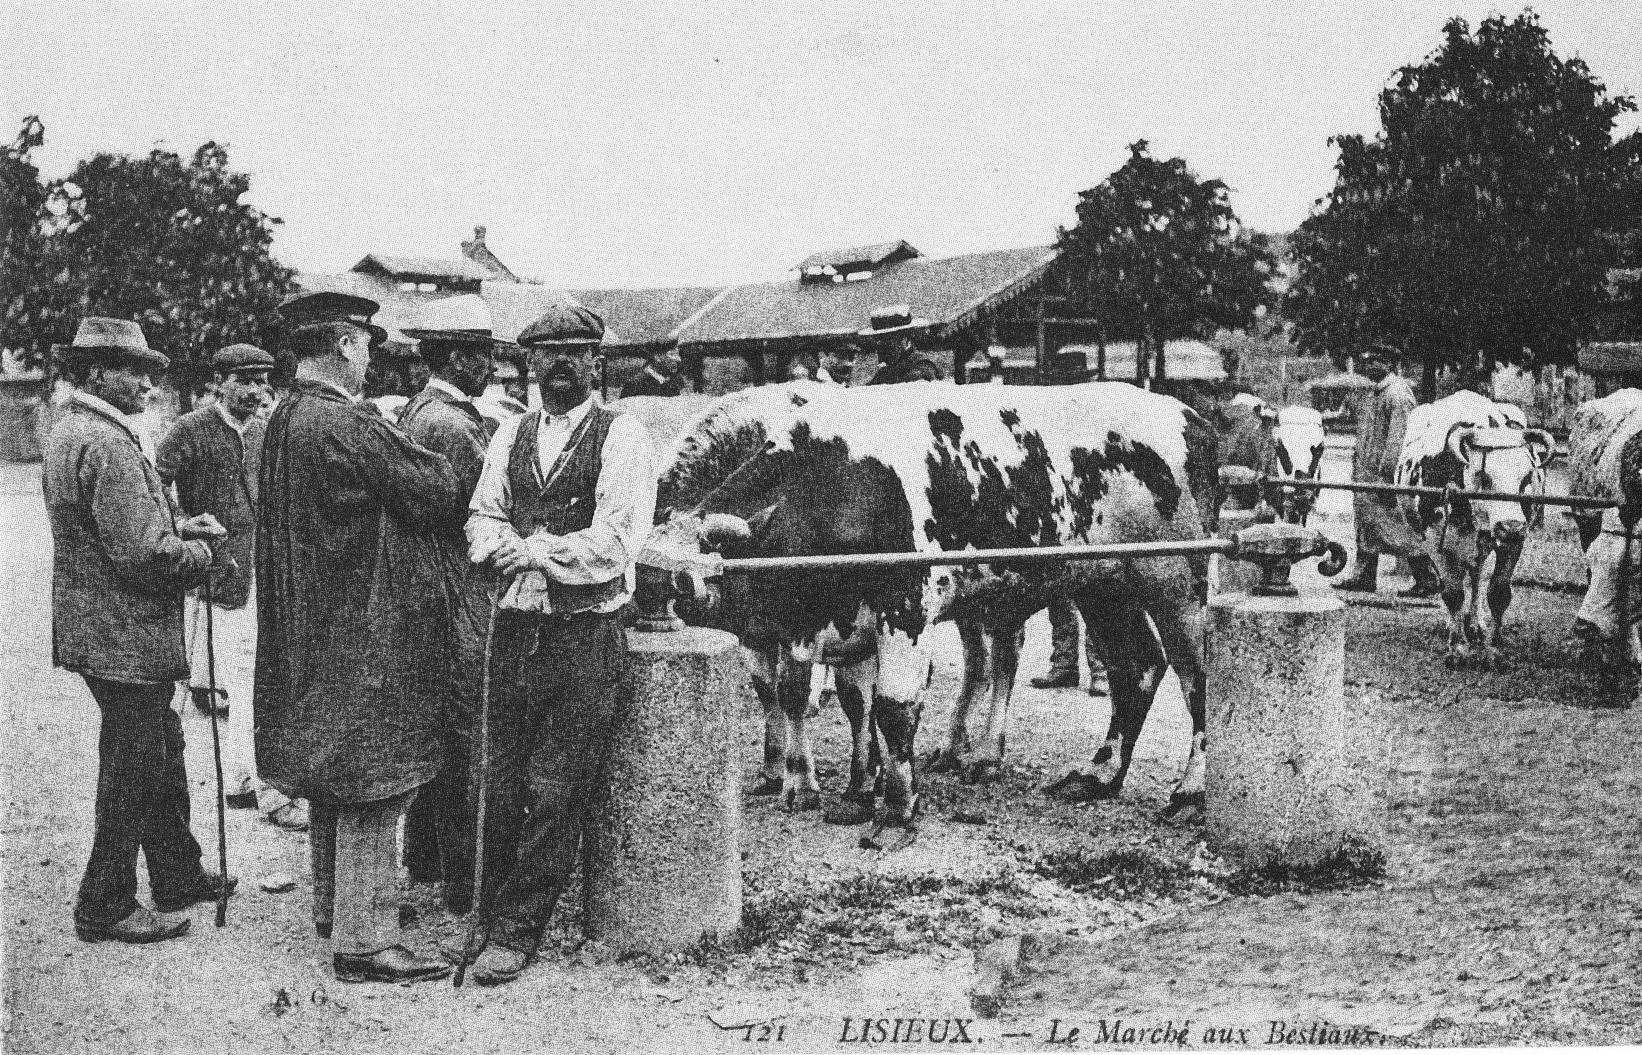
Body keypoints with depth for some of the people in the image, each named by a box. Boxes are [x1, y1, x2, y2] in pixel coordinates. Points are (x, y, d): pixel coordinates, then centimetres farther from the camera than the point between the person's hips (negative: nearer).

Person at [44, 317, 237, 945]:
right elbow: (144, 555, -26)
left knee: (161, 753, 20)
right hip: (125, 640, -11)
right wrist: (201, 548, -8)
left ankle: (178, 877, 32)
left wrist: (178, 529, 8)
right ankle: (105, 908, 12)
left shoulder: (69, 431, 12)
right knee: (132, 773, 1)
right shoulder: (106, 444, -22)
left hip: (98, 629, 11)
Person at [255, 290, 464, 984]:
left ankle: (333, 909, 33)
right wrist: (438, 462, 4)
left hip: (313, 630, 10)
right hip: (367, 631, -10)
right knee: (371, 785, -3)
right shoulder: (346, 427, -20)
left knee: (334, 781, 20)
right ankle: (364, 941, 2)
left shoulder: (284, 421, 9)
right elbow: (436, 492, -16)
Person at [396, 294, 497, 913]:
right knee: (466, 739, -4)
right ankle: (467, 883, 2)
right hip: (462, 601, -10)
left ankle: (424, 859, 31)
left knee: (436, 731, 19)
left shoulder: (413, 413, 14)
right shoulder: (452, 426, -18)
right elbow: (487, 517, -19)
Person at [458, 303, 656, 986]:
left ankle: (516, 933, 10)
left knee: (554, 796, -1)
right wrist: (519, 550, -13)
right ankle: (493, 920, 21)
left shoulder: (620, 436, -3)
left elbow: (615, 542, -13)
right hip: (515, 629, 5)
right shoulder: (511, 436, 14)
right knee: (502, 789, 7)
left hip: (586, 639, -4)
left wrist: (530, 549, -9)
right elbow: (481, 524, 8)